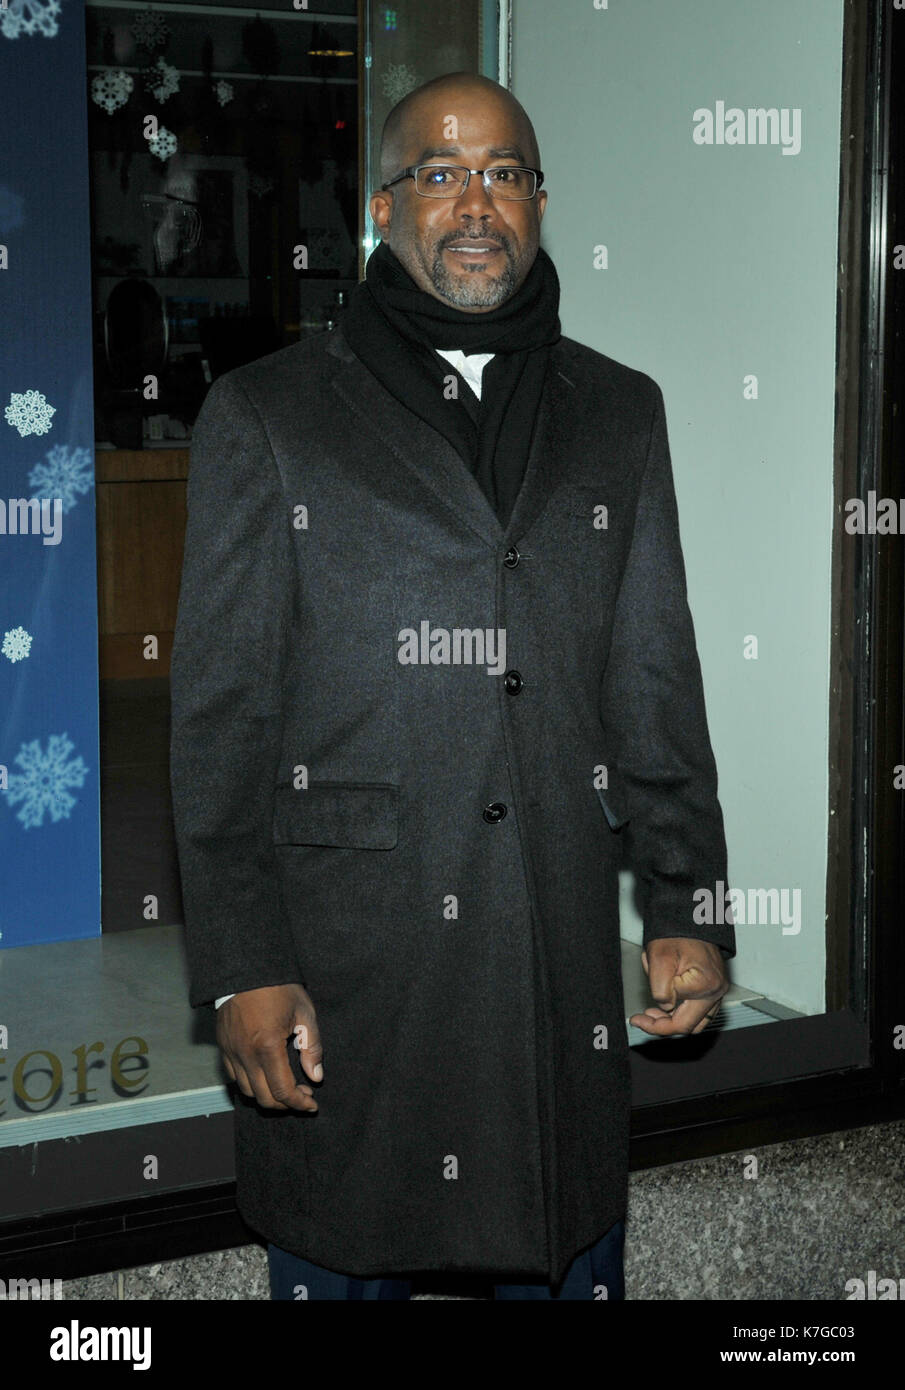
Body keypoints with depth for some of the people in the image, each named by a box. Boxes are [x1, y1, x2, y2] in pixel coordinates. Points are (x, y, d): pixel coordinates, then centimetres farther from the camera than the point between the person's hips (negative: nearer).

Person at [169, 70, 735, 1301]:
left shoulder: (619, 414, 10)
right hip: (339, 955, -2)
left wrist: (690, 908, 2)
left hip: (562, 952, 3)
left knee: (571, 1261, 14)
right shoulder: (266, 415, 1)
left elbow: (657, 681, 10)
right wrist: (240, 968, -8)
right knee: (343, 1264, 11)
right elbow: (220, 711, -3)